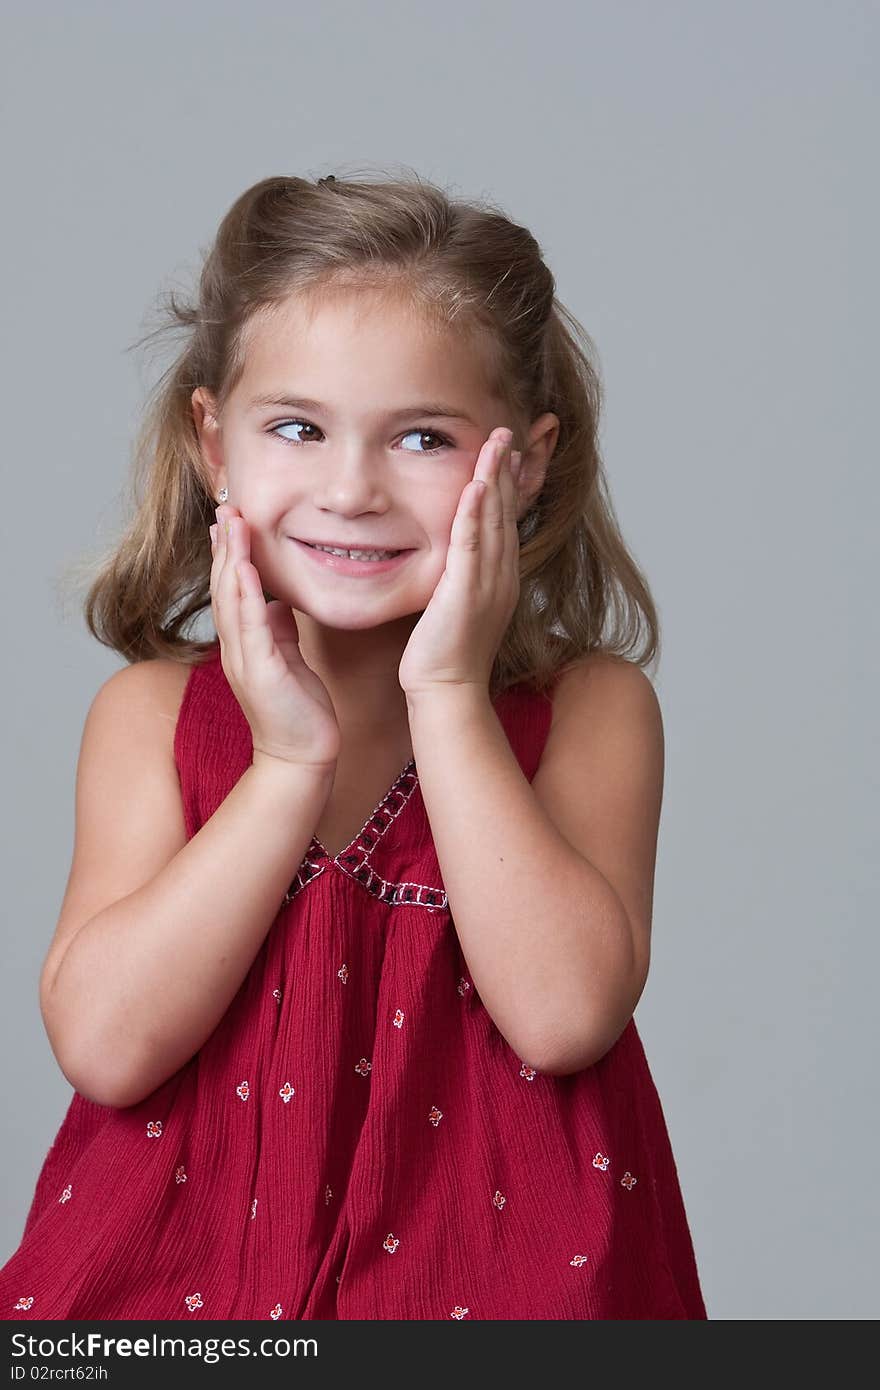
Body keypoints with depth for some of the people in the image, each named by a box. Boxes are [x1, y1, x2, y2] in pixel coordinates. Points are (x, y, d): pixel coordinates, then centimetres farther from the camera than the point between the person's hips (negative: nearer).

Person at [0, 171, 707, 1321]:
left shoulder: (593, 708, -2)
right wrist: (291, 762, -13)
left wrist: (447, 698, -14)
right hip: (192, 1255, 1)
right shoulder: (153, 712, 2)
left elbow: (566, 1013, -16)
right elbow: (103, 1045, -10)